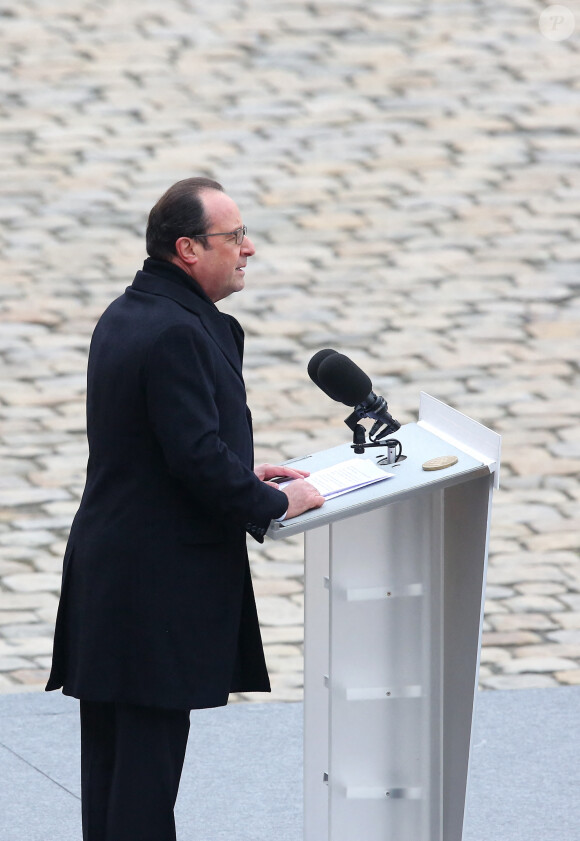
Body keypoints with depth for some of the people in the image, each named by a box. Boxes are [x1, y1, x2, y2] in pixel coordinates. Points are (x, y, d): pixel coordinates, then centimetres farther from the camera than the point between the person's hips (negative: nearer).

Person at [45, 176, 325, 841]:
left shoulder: (123, 317, 13)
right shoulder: (177, 333, -19)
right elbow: (197, 458, -23)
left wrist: (240, 474, 16)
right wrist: (274, 503, -9)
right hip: (160, 581, -10)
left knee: (110, 752, 12)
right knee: (150, 747, -6)